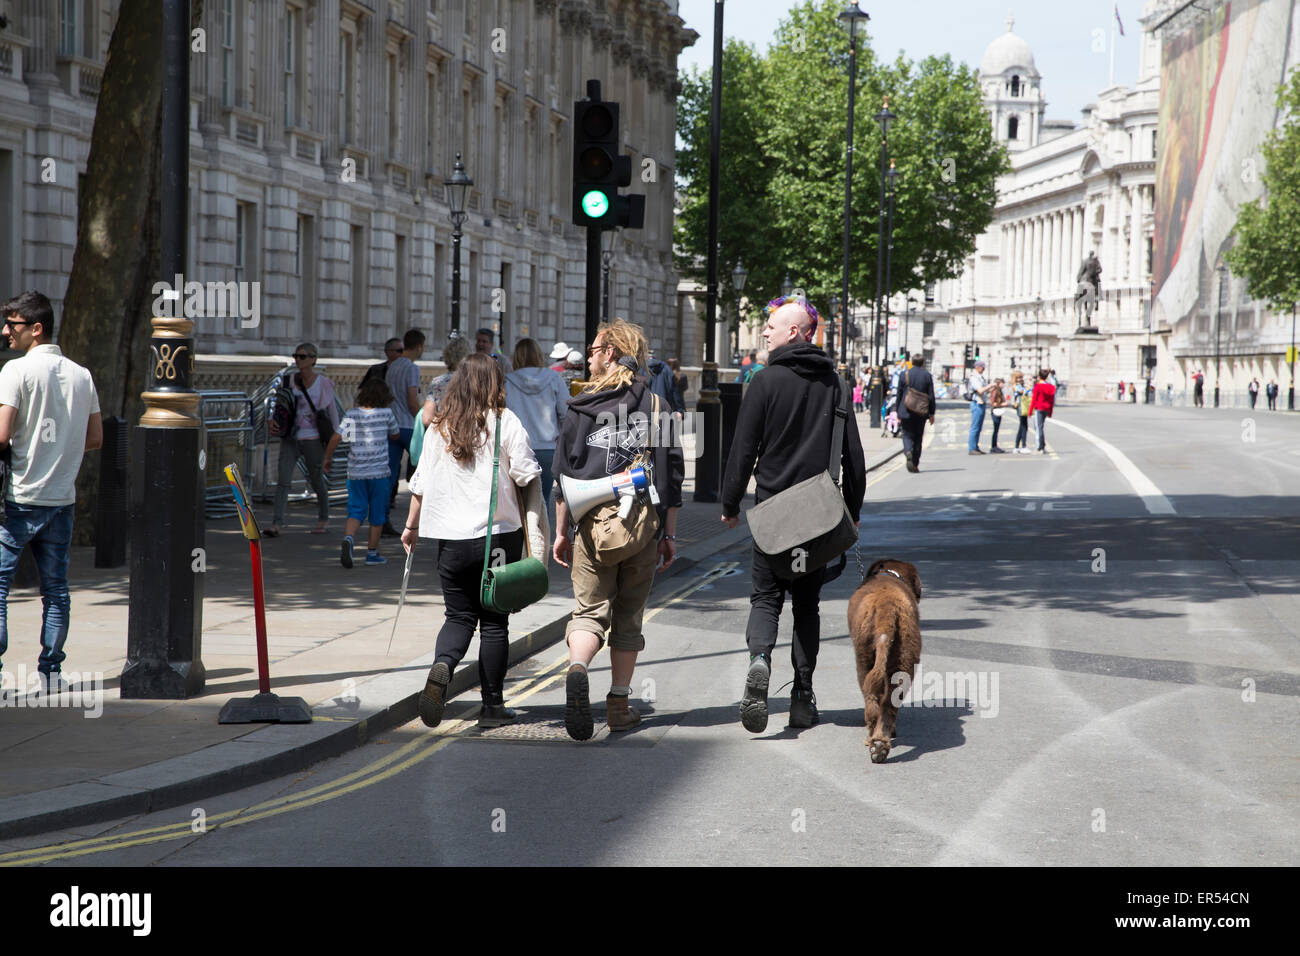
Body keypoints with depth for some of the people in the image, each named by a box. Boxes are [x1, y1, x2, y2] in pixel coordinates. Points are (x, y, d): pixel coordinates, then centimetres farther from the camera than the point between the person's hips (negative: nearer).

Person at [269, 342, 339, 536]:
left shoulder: (323, 384, -7)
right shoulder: (289, 379, 2)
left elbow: (332, 411, 2)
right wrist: (273, 422, -8)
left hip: (313, 439, -2)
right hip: (290, 438, 2)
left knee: (316, 480, 11)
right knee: (283, 479, -11)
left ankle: (323, 518, 35)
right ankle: (277, 524, -16)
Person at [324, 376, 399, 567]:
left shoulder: (351, 414, -2)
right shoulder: (386, 413, -5)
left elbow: (336, 438, -7)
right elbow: (395, 435, 11)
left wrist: (327, 458, 7)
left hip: (355, 472, 2)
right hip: (379, 472, -2)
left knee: (356, 511, 6)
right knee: (377, 513, 10)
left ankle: (348, 538, -21)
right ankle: (372, 552, 15)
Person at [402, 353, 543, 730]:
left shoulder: (440, 427, 5)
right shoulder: (505, 422, -5)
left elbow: (421, 482, 8)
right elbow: (526, 474, -8)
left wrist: (412, 525, 20)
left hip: (450, 537, 3)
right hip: (499, 533, -3)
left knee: (459, 615, 11)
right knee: (494, 621, 7)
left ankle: (441, 667, -19)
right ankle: (492, 705, 10)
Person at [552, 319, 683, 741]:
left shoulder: (582, 407, 0)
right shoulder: (657, 407, 5)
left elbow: (564, 473, 1)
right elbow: (673, 475, 6)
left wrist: (561, 531, 8)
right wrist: (669, 534, 12)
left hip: (593, 523, -1)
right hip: (644, 525, 2)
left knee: (590, 611, 3)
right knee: (629, 617, 13)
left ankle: (577, 670, -26)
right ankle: (620, 704, 14)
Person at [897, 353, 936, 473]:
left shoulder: (905, 374, -2)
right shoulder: (927, 375, -1)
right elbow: (931, 396, -1)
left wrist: (898, 413, 9)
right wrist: (931, 414, 7)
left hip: (907, 412, -1)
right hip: (921, 412, 1)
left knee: (907, 435, 5)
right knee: (918, 437, 11)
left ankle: (908, 452, -25)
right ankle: (915, 464, 12)